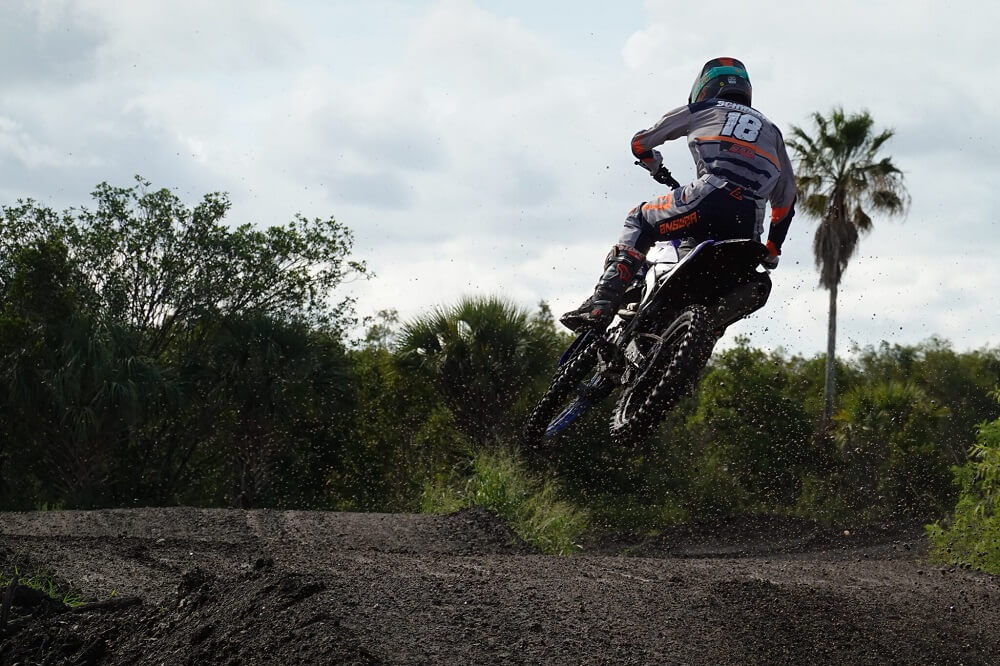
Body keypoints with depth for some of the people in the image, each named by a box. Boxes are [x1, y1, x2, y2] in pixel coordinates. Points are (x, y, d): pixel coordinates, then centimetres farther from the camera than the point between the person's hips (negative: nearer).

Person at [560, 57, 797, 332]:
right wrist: (772, 251, 39)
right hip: (750, 226, 3)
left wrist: (660, 172, 53)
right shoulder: (771, 130, 35)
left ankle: (601, 305, -4)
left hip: (711, 198, -3)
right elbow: (786, 199, 32)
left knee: (639, 221, 14)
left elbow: (639, 143, 32)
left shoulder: (699, 110, 25)